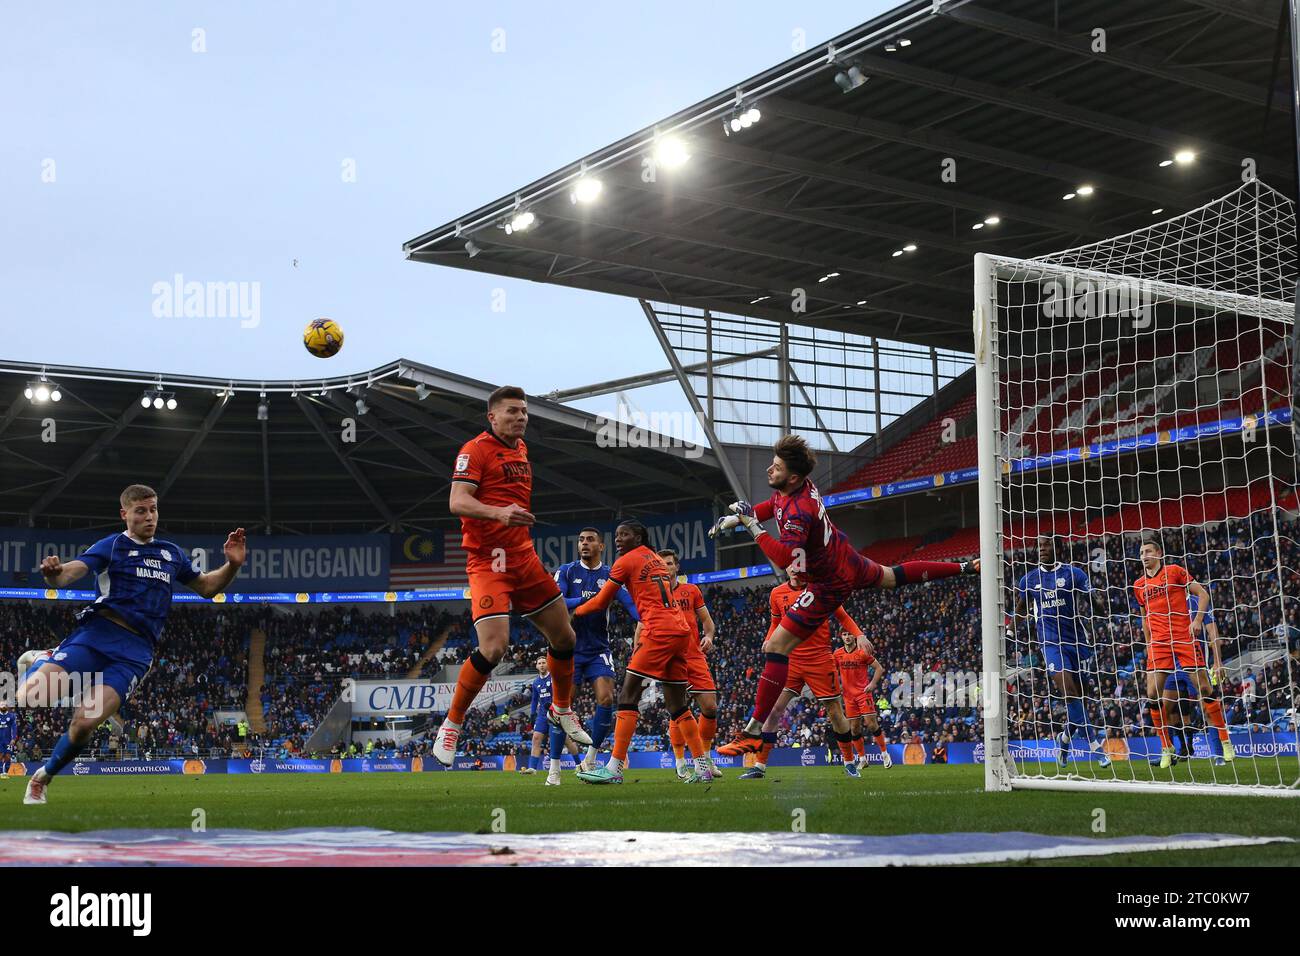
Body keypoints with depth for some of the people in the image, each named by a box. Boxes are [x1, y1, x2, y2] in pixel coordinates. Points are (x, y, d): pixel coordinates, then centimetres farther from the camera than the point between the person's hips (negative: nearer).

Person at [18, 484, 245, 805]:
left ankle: (42, 779, 10)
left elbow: (206, 588, 30)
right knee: (30, 696, -24)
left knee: (85, 722, -14)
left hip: (136, 650, 2)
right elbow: (67, 574, -8)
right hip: (99, 631, -2)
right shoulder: (110, 546, 6)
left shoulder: (172, 553, 20)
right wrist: (52, 572, -32)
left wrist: (232, 565, 11)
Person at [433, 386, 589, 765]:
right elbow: (457, 502, -22)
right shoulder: (475, 450, -10)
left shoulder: (521, 449, 15)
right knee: (494, 648, -20)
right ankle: (451, 725, -2)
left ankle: (563, 710, 35)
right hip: (488, 561, -8)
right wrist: (498, 512, -37)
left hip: (524, 558, 8)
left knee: (564, 638, 12)